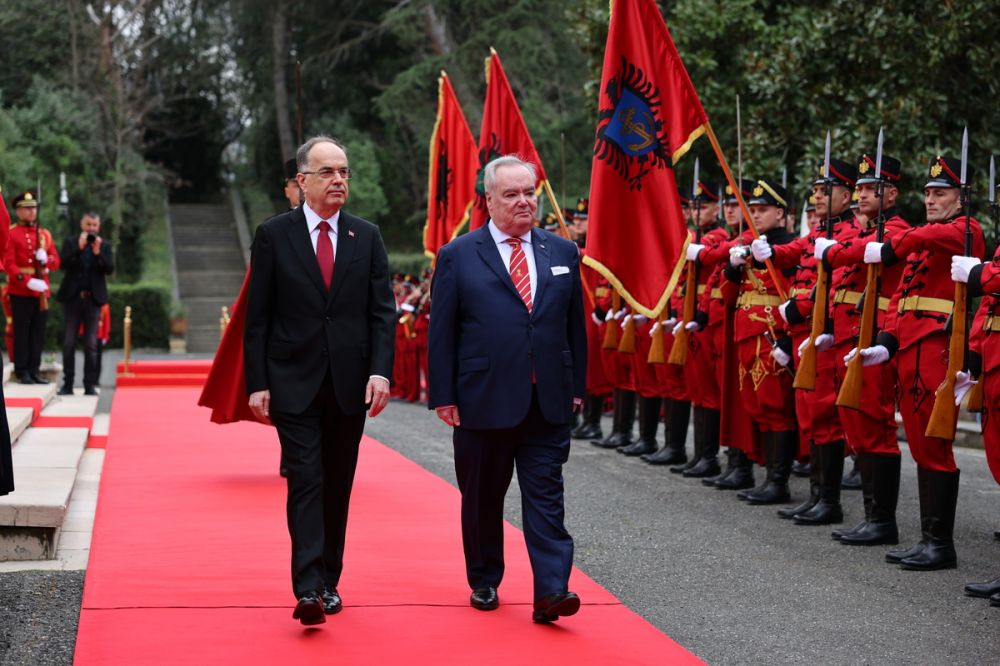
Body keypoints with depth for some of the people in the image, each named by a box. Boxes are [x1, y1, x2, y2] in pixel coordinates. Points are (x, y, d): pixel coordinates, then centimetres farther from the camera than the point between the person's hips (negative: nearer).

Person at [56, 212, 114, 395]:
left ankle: (90, 385, 4)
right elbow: (63, 264, -8)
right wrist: (78, 248, -16)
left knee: (91, 345, 1)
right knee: (69, 343, 2)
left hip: (93, 299, 0)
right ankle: (67, 384, 6)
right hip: (72, 298, 0)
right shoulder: (70, 242, 4)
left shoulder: (104, 246, 7)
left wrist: (98, 252, -14)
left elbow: (110, 269, -3)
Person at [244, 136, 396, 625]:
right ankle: (308, 589, -18)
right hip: (294, 382, -3)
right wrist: (257, 383, -6)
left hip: (350, 383, 3)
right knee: (306, 481, -12)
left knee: (338, 487, 10)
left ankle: (329, 582, 20)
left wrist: (380, 370, -8)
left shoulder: (366, 236, 8)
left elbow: (382, 311, 5)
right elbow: (257, 317, 0)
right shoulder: (273, 235, 0)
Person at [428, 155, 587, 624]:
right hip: (484, 400, -1)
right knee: (483, 498, 10)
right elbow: (441, 333, -1)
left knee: (546, 497, -4)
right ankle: (484, 581, 25)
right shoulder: (458, 256, 0)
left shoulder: (563, 253, 9)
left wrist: (577, 386, 8)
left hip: (548, 404, 2)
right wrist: (443, 396, -6)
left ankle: (551, 590, -8)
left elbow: (575, 325, 13)